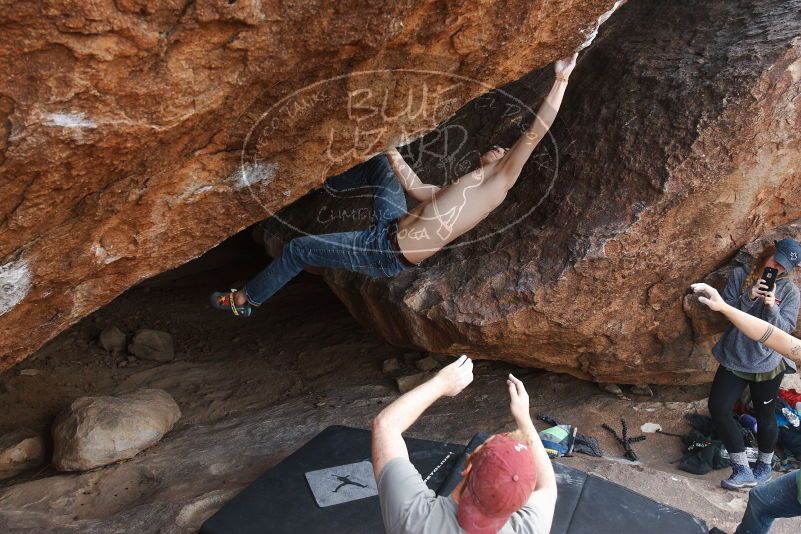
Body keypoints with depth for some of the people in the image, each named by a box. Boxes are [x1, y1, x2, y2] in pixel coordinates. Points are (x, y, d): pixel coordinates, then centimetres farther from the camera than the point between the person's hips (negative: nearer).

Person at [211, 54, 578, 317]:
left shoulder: (499, 180, -5)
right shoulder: (460, 188, 18)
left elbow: (535, 133, -14)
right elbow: (416, 189, 26)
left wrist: (561, 78, -14)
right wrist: (393, 152, 27)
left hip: (389, 252, -8)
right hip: (390, 229, 8)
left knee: (297, 249, 3)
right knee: (381, 162, 25)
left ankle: (244, 300, 24)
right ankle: (329, 183, 46)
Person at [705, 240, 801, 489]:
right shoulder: (739, 276, -2)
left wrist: (772, 308, -28)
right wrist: (748, 297, -23)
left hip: (768, 363, -2)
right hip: (733, 358, 2)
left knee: (764, 416, 11)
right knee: (718, 408, -8)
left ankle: (764, 466, 37)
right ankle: (742, 471, 3)